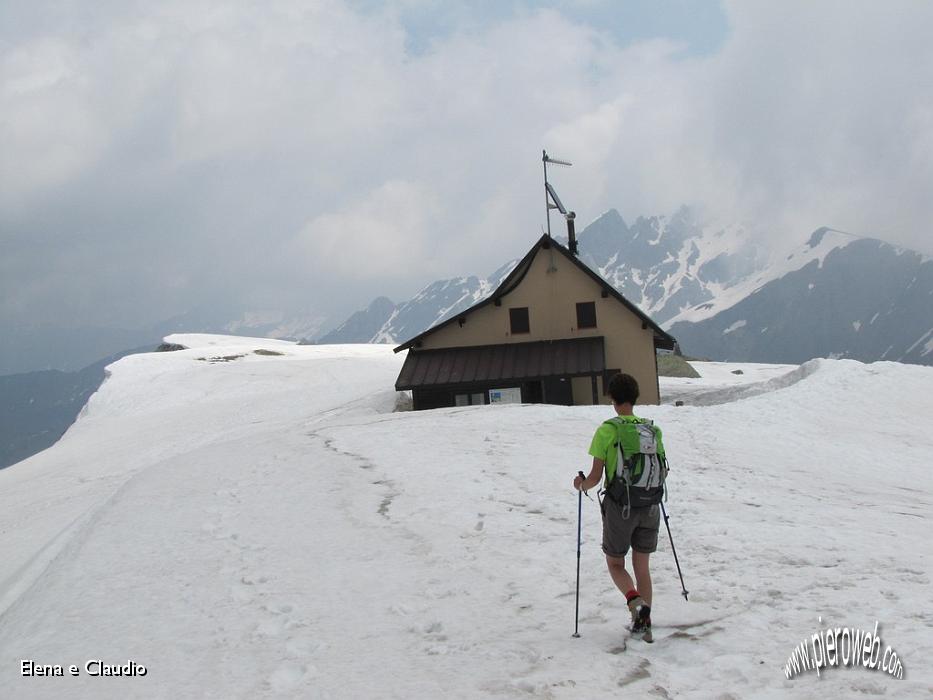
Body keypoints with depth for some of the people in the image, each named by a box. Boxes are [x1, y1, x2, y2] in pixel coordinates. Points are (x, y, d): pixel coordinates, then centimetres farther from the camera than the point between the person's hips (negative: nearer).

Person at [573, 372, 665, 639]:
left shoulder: (606, 431, -12)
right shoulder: (653, 430, 1)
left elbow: (595, 477, -11)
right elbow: (662, 472, 9)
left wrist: (581, 484, 10)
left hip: (620, 507, -4)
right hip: (650, 507, 4)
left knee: (615, 563, 13)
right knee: (642, 565, 15)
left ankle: (635, 600, -13)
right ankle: (644, 622, 15)